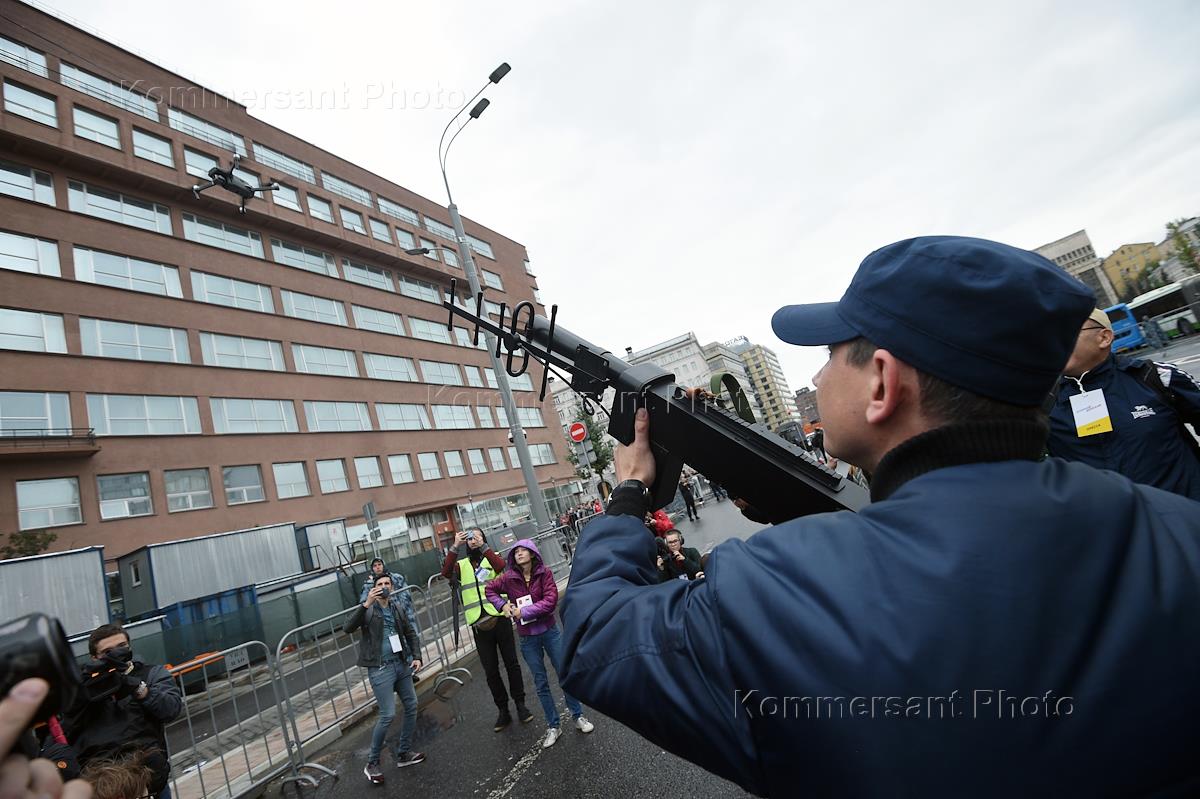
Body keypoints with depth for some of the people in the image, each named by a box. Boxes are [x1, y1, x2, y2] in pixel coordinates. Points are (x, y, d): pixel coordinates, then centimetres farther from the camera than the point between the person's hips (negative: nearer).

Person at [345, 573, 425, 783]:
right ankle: (372, 763, 14)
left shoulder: (398, 607, 5)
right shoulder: (368, 609, -8)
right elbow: (348, 628, -24)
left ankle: (404, 753, 27)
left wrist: (416, 656, 1)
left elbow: (410, 633, 12)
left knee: (411, 706, 10)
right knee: (388, 715, -6)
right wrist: (366, 604, -33)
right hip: (380, 669, -6)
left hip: (401, 664, 6)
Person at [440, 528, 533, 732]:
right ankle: (503, 711, 25)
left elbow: (501, 566, -20)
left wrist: (482, 545, -19)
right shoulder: (461, 565, 8)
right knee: (490, 670, 10)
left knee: (511, 663, 7)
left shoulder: (492, 557, 3)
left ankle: (520, 705, 23)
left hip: (499, 618, -2)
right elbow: (446, 573, -13)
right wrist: (455, 547, -19)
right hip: (478, 623, 2)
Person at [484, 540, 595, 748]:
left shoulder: (545, 573, -12)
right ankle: (553, 727, 25)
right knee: (541, 683, 11)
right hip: (527, 638, 1)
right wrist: (502, 605, -7)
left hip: (549, 631, -1)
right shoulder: (508, 578, -8)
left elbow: (550, 601, -20)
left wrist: (524, 612, -20)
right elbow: (490, 589, 9)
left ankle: (579, 717, 27)